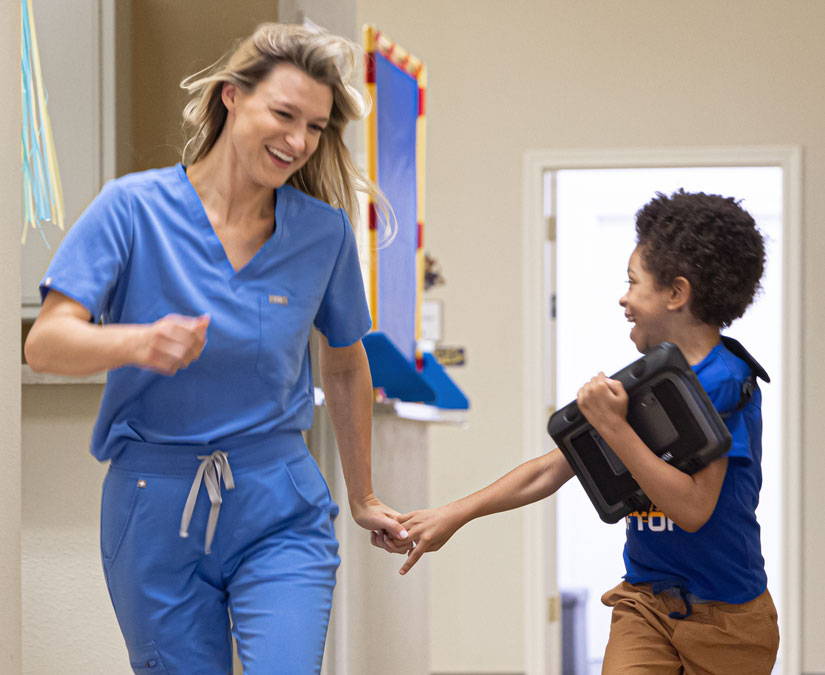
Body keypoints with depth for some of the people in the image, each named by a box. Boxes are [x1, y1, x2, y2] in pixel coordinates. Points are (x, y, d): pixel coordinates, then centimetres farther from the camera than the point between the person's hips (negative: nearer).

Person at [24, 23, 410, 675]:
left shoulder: (324, 230, 1)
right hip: (155, 511, -1)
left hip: (280, 514, 1)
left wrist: (362, 499, 22)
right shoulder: (134, 207, -7)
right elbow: (45, 343, -15)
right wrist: (139, 343, -35)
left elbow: (346, 365, 15)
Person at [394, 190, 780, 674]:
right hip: (646, 602, 5)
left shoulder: (724, 383, -15)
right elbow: (550, 471, 11)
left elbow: (693, 509, -24)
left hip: (725, 619, -5)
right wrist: (455, 515, 10)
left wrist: (614, 427, -26)